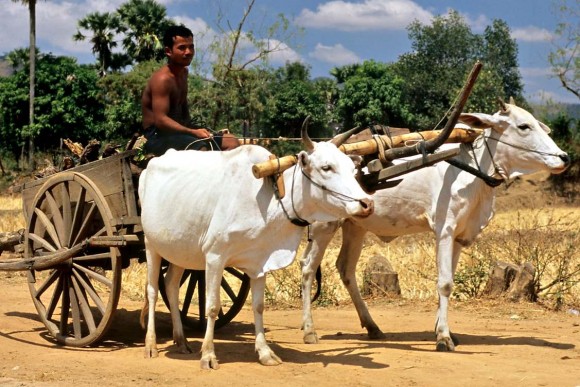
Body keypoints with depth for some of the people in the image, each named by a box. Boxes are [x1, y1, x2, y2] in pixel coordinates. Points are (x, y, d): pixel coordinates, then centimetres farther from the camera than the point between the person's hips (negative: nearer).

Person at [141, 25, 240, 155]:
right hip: (159, 136, -10)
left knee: (232, 142, 0)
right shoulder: (162, 79, -17)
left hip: (179, 130, 10)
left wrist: (192, 128, 9)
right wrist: (193, 132, -29)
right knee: (202, 149, -36)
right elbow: (160, 120, -25)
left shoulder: (183, 72, 13)